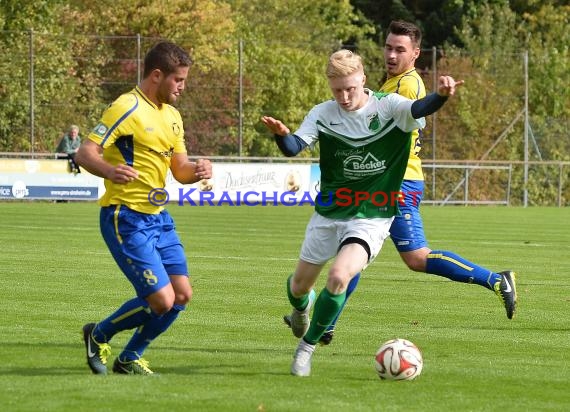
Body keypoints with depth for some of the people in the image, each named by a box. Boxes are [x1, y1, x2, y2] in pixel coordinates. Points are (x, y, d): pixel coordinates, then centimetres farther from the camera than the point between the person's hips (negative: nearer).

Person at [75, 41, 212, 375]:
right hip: (126, 219, -9)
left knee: (182, 295, 3)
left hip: (159, 218, 9)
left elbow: (179, 169, 17)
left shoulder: (172, 116, 14)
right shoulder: (127, 108, -13)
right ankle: (99, 336, 12)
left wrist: (198, 170, -7)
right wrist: (110, 170, -41)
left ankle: (130, 358, 21)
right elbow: (85, 153, -19)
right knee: (162, 300, -13)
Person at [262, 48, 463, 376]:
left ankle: (307, 346, -3)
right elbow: (294, 147, -18)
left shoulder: (388, 107, -14)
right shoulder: (323, 114, -6)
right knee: (299, 285, 15)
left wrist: (441, 95, -57)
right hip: (329, 214, 4)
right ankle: (302, 307, 56)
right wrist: (281, 135, -42)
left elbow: (417, 110, -34)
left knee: (338, 278, -25)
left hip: (372, 218, -4)